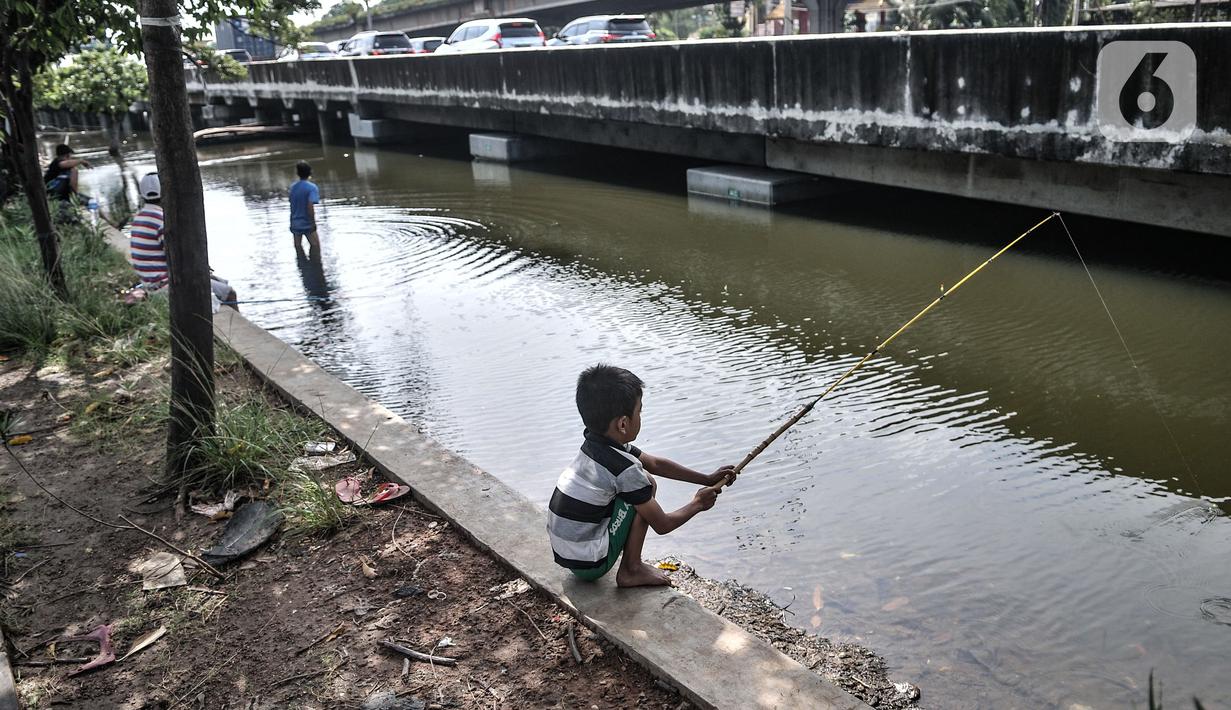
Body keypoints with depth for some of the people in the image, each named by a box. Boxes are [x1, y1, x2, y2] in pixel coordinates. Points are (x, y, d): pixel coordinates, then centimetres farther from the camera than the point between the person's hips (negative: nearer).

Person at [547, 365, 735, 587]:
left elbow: (655, 464, 14)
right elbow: (662, 525, -12)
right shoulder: (624, 467, -23)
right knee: (647, 484, -6)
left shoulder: (594, 444, 2)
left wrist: (707, 479, 17)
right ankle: (631, 570, 0)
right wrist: (698, 503, 5)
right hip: (589, 564, -8)